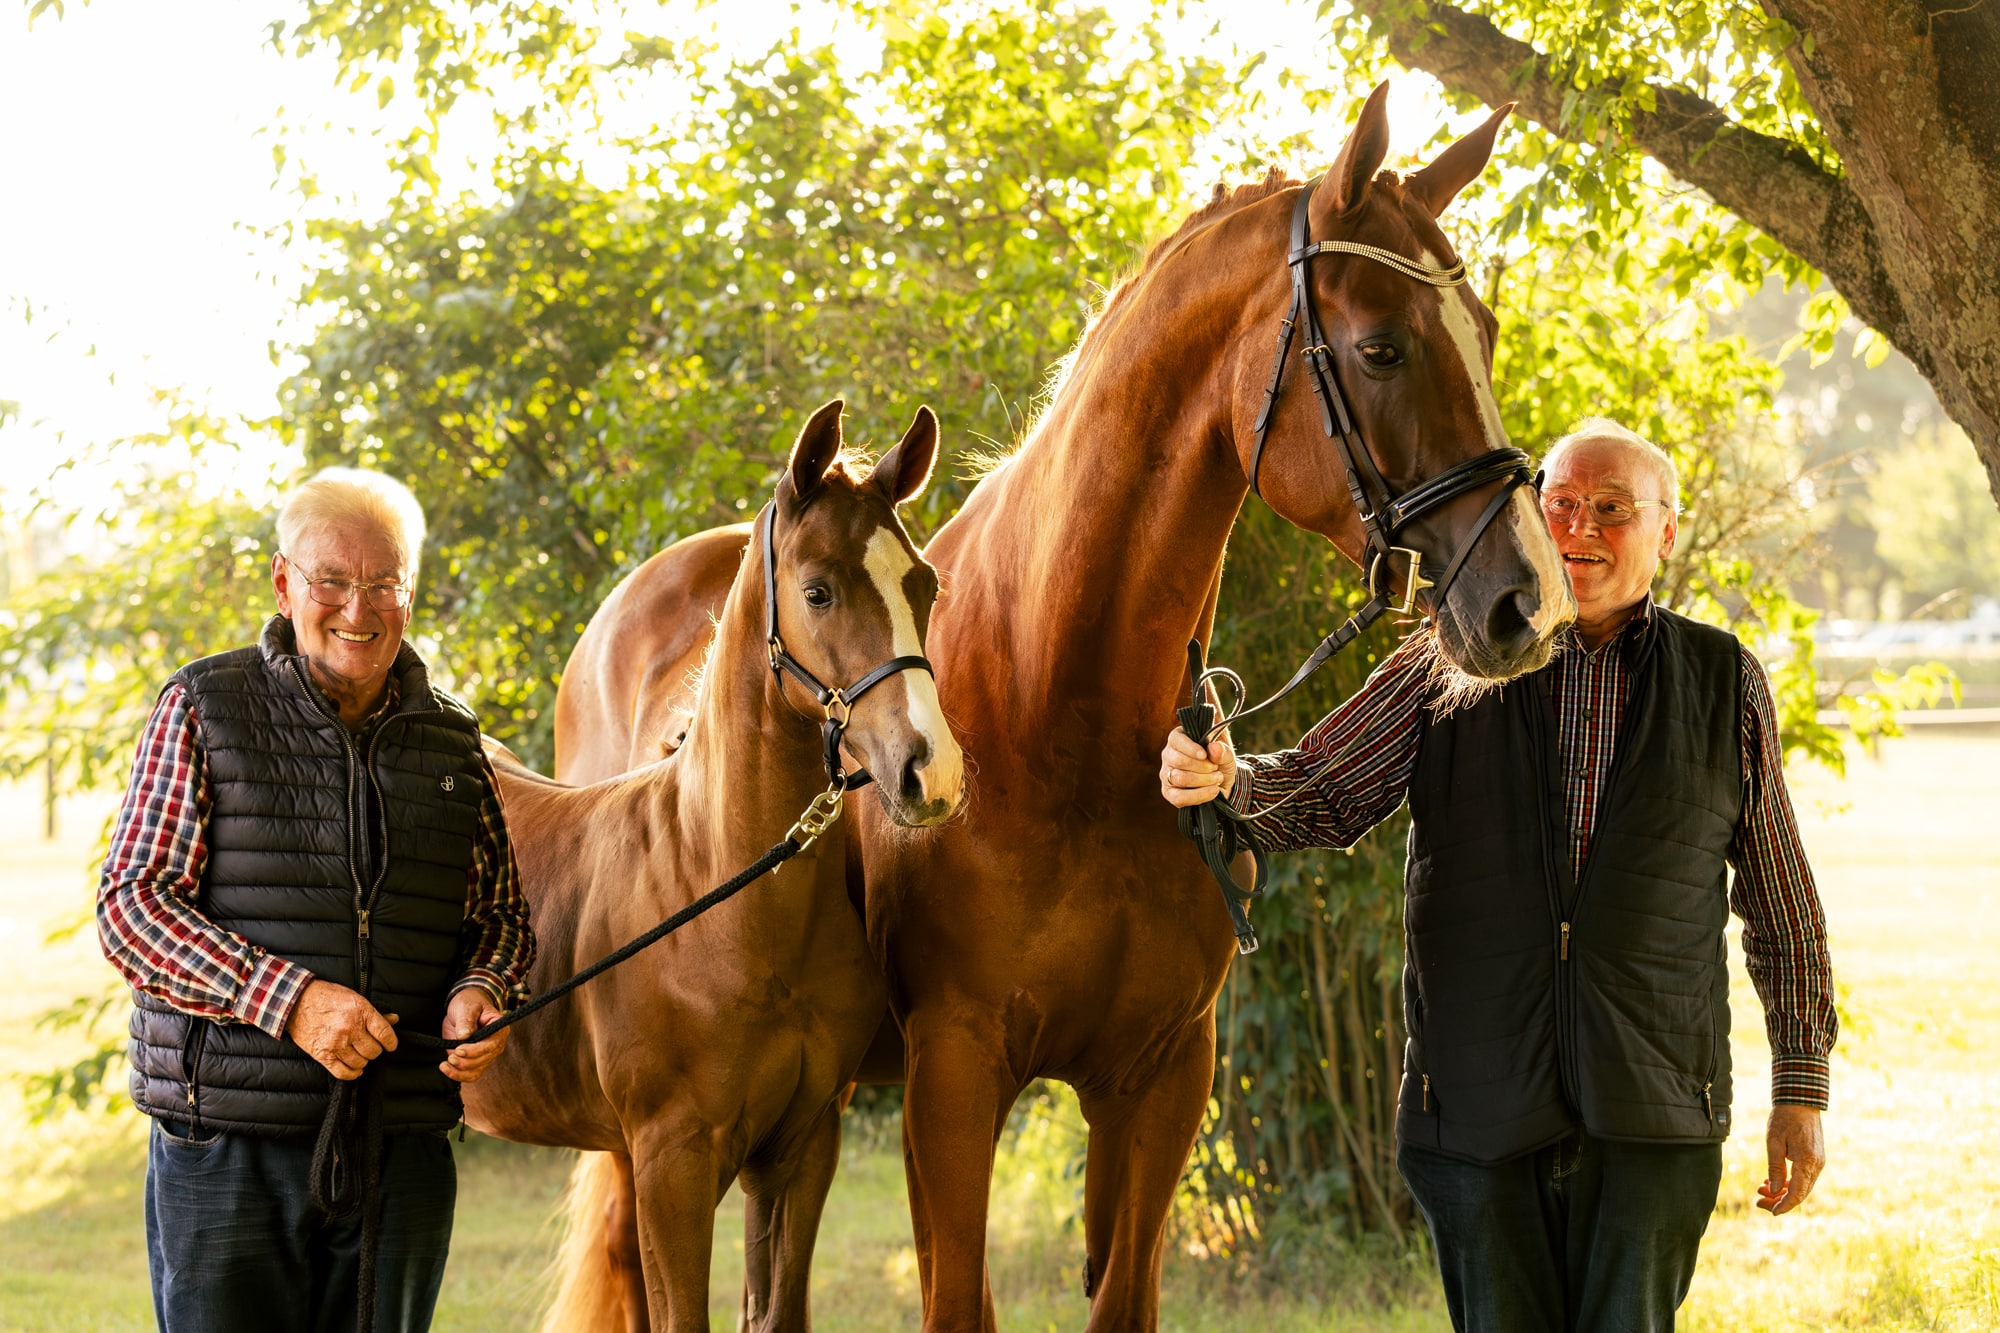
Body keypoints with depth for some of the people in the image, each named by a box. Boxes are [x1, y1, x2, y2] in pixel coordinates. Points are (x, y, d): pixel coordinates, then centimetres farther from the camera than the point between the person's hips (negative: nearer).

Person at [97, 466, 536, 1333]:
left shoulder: (450, 743, 12)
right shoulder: (203, 711, 1)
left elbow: (500, 915, 19)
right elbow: (131, 903, -6)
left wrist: (479, 990, -6)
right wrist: (286, 998, -19)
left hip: (404, 1153, 3)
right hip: (226, 1149, -3)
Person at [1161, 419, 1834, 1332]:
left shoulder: (1726, 684, 6)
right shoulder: (1450, 666, 6)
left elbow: (1783, 910, 10)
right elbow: (1320, 794, 3)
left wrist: (1801, 1087, 8)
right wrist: (1221, 779, -20)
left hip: (1650, 1118, -1)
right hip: (1476, 1105, 1)